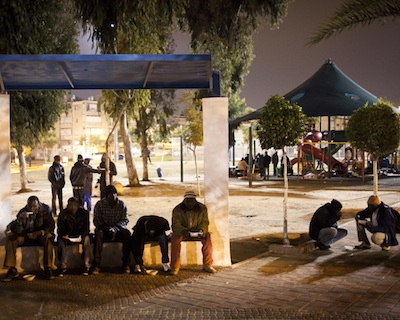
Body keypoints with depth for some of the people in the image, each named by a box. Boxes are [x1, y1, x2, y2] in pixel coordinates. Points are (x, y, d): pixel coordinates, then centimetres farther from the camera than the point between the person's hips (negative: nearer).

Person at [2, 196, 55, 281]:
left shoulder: (46, 209, -11)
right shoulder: (23, 212, -10)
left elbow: (51, 225, -13)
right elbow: (17, 230, -14)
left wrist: (39, 232, -29)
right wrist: (19, 219, -34)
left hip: (41, 235, -2)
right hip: (26, 235, 2)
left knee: (49, 238, -36)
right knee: (11, 238, -22)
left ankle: (48, 269, -30)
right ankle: (12, 270, -18)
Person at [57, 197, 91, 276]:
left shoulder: (84, 213, -6)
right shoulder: (63, 214, -6)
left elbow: (86, 228, -7)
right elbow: (60, 229, -6)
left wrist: (80, 236, -28)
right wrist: (64, 235, -30)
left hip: (80, 235, 0)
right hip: (67, 236, 0)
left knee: (86, 239, -34)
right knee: (61, 241, -33)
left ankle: (86, 266, -33)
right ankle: (63, 267, -33)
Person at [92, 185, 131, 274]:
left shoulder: (121, 204, 2)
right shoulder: (99, 204, 0)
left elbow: (125, 220, -2)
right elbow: (96, 220, -3)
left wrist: (115, 228, -22)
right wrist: (107, 228, -21)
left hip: (118, 229, 1)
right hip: (104, 228, -1)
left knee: (127, 234, -31)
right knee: (99, 234, -35)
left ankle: (126, 263, -22)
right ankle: (96, 264, -33)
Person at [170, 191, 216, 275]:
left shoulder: (202, 208, -2)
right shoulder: (177, 210, -7)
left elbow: (204, 222, -2)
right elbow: (176, 225, -14)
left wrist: (201, 230, -25)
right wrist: (183, 231, -36)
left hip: (197, 231, 1)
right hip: (182, 231, -1)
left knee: (207, 236, -29)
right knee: (175, 237, -34)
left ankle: (207, 264, -20)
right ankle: (175, 267, -29)